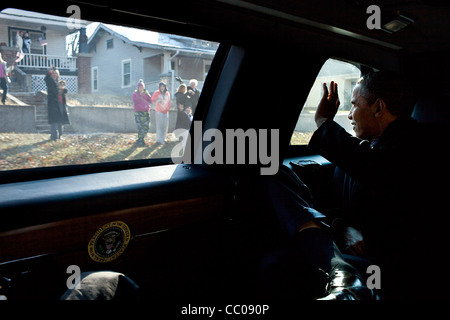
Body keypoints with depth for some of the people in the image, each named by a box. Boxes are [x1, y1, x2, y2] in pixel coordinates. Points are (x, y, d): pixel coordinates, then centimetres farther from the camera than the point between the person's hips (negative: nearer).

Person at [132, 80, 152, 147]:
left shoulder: (146, 93, 14)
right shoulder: (135, 94, 3)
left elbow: (150, 101, 3)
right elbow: (135, 102, -12)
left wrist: (147, 94, -9)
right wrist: (140, 96, -19)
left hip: (146, 112, 4)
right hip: (138, 113, -4)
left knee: (146, 127, 5)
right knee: (140, 127, -11)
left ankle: (141, 139, 22)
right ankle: (140, 141, -3)